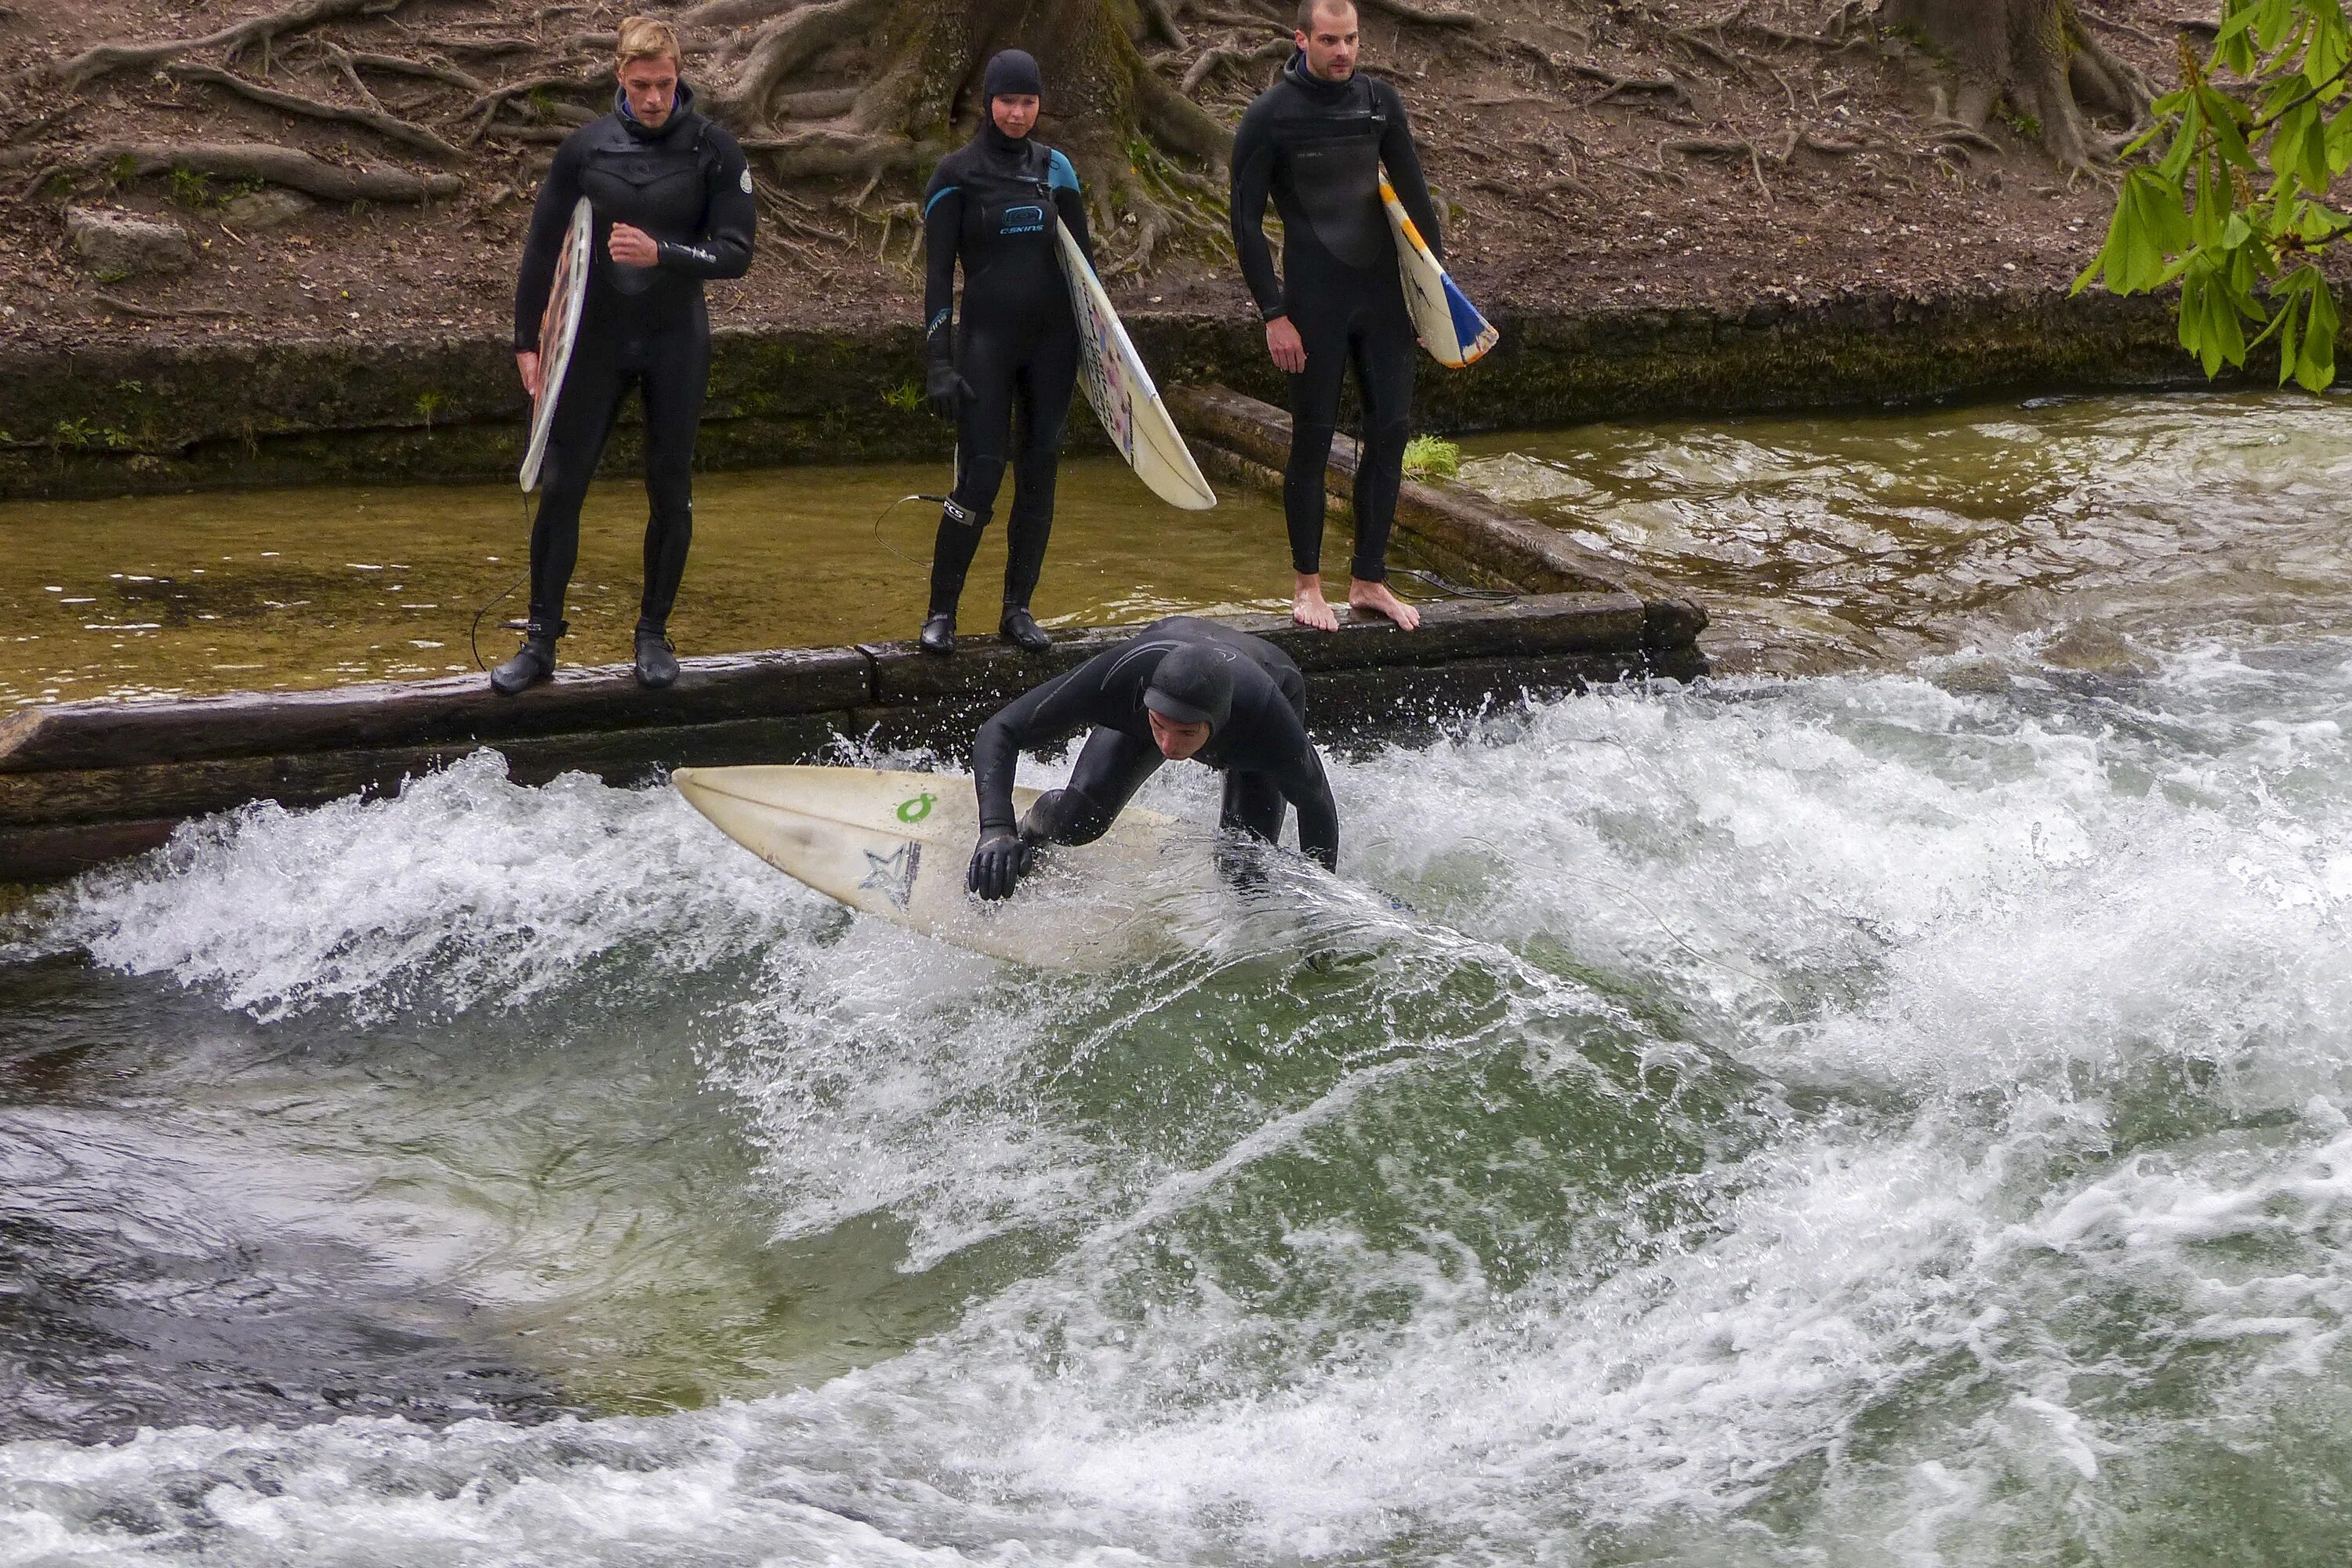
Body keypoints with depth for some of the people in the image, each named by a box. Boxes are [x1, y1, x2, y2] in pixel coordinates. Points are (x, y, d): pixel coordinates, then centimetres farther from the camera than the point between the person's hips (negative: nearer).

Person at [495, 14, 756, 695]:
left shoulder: (713, 150, -7)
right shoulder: (585, 148, -3)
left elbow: (736, 253, -10)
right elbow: (542, 248, 3)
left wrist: (660, 253, -25)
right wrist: (527, 340, 0)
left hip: (677, 344, -1)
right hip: (598, 339, 1)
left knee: (671, 492, 5)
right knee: (561, 486, -2)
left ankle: (654, 634, 20)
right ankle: (540, 642, 6)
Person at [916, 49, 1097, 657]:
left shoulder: (1054, 167, 8)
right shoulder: (956, 173, -3)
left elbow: (1082, 254, 15)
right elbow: (938, 272, -5)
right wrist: (940, 363, -11)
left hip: (1052, 338, 4)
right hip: (987, 338, -4)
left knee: (1039, 471, 4)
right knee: (981, 474, -11)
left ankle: (1017, 610, 13)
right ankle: (940, 613, 0)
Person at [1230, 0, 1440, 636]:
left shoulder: (1379, 100, 4)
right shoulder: (1270, 116, -9)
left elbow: (1413, 194, 11)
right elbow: (1247, 221, -8)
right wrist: (1274, 314, -12)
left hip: (1382, 292, 5)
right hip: (1315, 301, -5)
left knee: (1390, 430, 4)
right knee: (1313, 438, 1)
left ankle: (1369, 579, 15)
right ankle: (1306, 583, 14)